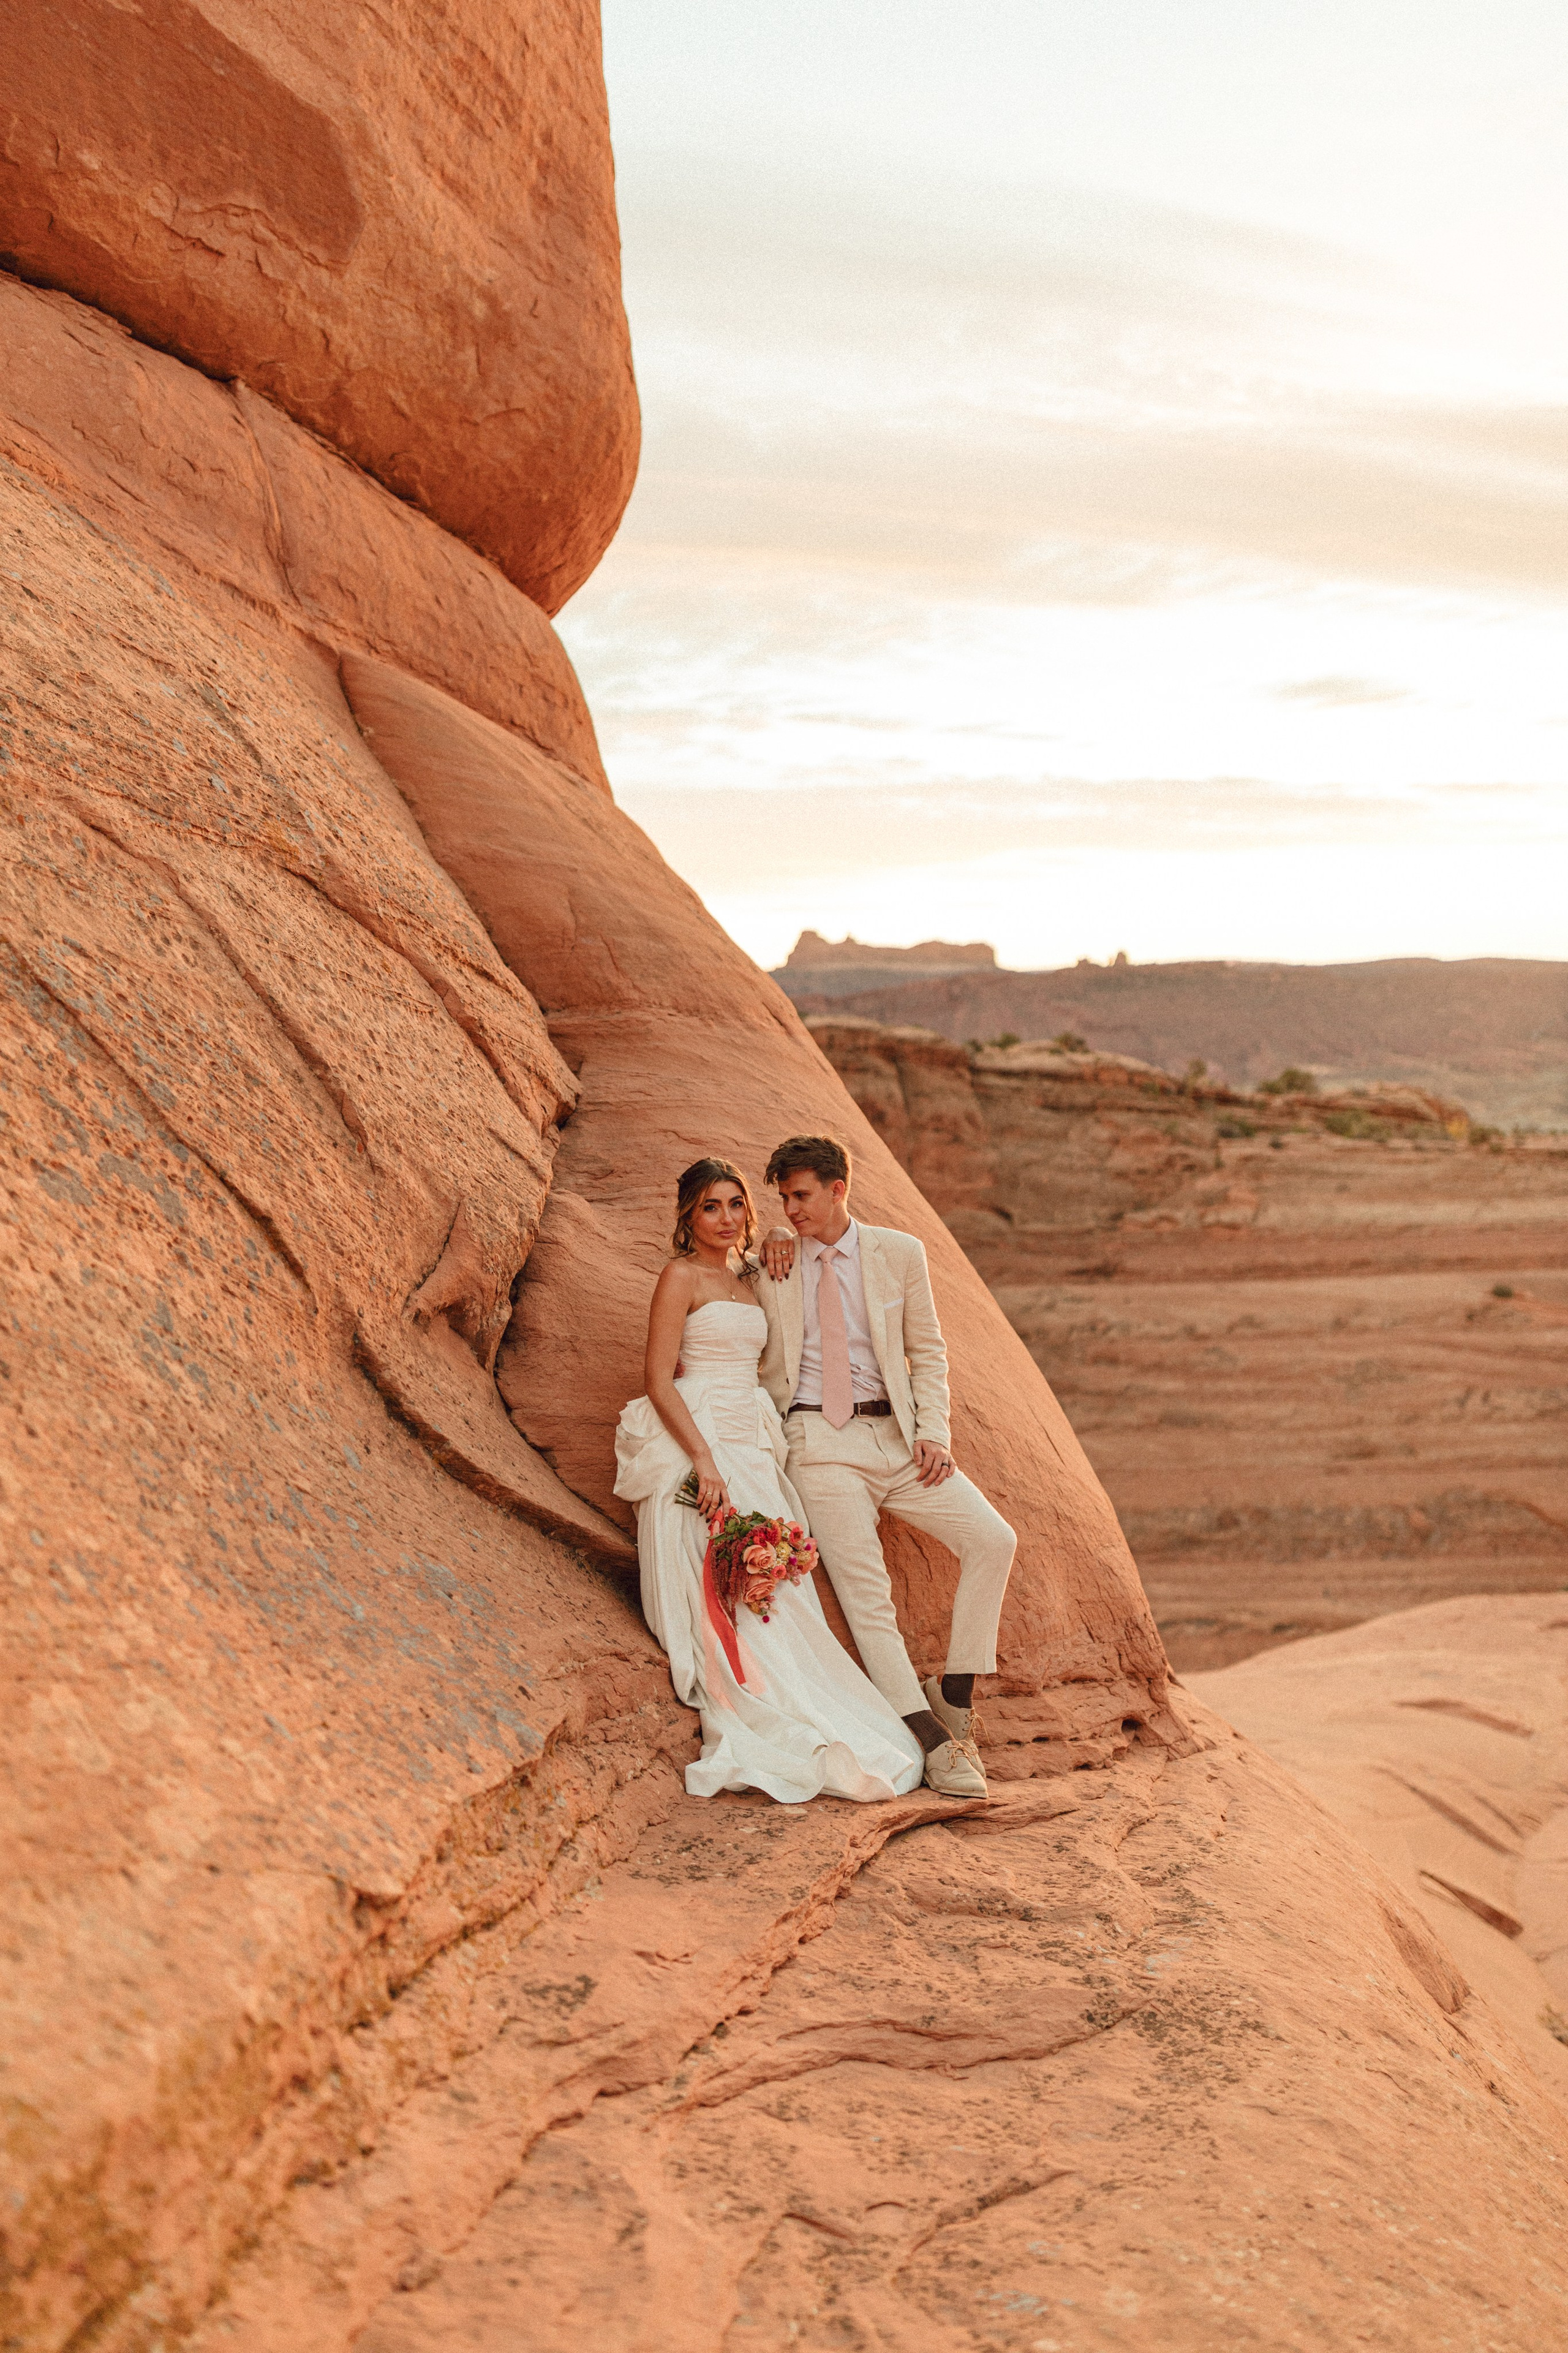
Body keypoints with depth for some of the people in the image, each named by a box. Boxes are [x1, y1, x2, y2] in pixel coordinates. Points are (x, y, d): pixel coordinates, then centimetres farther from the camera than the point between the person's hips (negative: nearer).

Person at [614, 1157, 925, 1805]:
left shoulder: (749, 1277, 17)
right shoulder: (682, 1276, -4)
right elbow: (658, 1380, -12)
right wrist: (705, 1461, -21)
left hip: (750, 1447, 7)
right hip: (697, 1445, -7)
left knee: (771, 1586, 1)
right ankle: (751, 1744, -9)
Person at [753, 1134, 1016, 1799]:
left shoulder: (899, 1253, 7)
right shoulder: (774, 1264, 7)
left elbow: (927, 1353, 11)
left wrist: (933, 1434, -3)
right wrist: (767, 1260, 0)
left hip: (895, 1435, 2)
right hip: (819, 1444, -2)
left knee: (994, 1541, -12)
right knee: (865, 1593, -13)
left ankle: (952, 1696, 1)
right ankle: (932, 1742, -11)